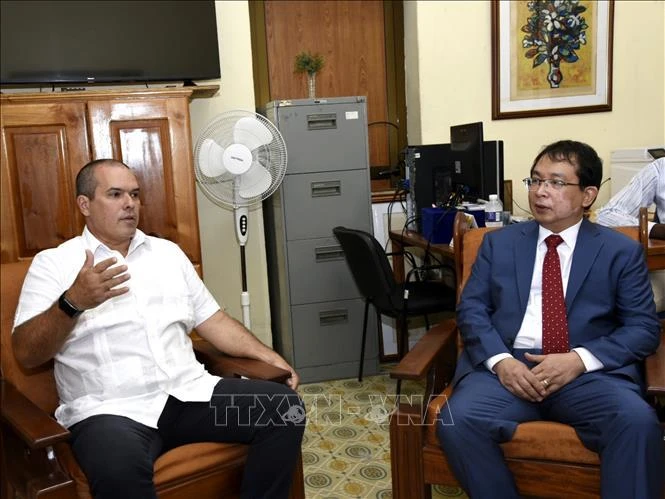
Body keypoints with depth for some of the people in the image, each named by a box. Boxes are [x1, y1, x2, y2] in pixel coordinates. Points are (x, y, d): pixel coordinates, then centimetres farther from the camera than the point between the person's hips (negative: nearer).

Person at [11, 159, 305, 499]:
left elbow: (211, 320, 18)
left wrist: (267, 356, 5)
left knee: (284, 406, -15)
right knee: (119, 468, -38)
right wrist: (73, 302, -21)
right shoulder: (52, 263, 5)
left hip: (190, 392, 5)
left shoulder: (168, 252, 18)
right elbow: (25, 354, -3)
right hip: (110, 409, -4)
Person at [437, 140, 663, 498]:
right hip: (509, 366, 1)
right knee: (457, 421, -28)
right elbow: (471, 309, 8)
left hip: (589, 372, -1)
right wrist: (500, 360, -12)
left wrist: (580, 360, -14)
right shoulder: (498, 243, 15)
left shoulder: (622, 251, 11)